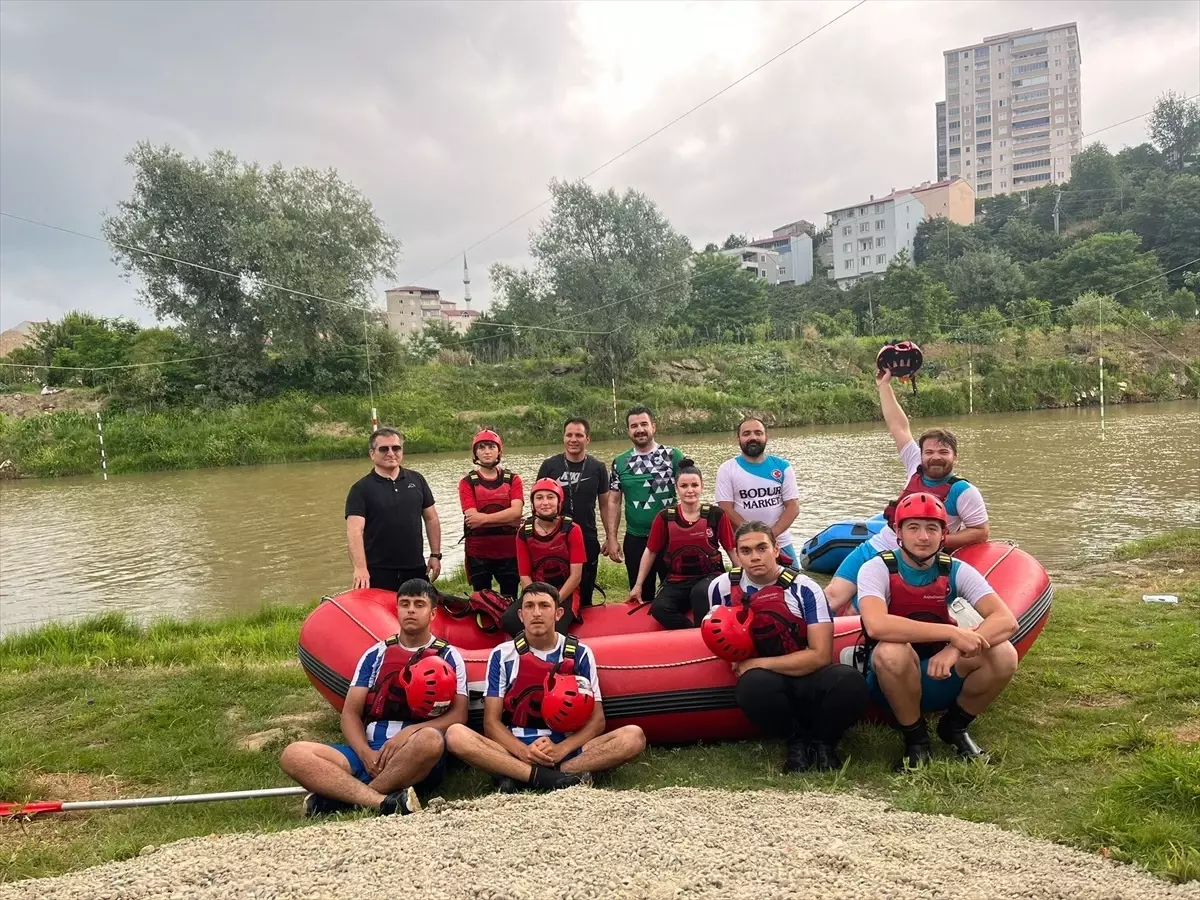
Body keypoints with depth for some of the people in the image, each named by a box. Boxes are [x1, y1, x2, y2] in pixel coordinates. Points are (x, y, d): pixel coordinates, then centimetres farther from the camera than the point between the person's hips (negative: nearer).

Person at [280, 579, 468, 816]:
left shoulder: (448, 656, 9)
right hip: (370, 751, 4)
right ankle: (384, 802, -35)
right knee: (293, 754, -19)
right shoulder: (375, 654, 18)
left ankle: (340, 799, -24)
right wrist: (365, 753, -8)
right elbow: (350, 713, 12)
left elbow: (458, 716, -1)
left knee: (430, 739, -39)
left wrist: (409, 732, -17)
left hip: (417, 759, -3)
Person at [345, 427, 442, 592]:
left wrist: (435, 555, 6)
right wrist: (360, 568, -27)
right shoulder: (361, 489, -4)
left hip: (416, 569, 4)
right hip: (378, 573, -3)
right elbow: (355, 530, -15)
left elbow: (431, 518, 12)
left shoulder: (416, 480, 8)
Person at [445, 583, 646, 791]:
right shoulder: (502, 655, 3)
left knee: (634, 736, -24)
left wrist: (561, 750, -17)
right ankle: (558, 777, -33)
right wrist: (523, 751, -20)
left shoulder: (579, 654, 3)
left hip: (566, 749, 1)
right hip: (514, 750, -1)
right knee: (456, 735, -28)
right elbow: (491, 721, -1)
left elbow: (596, 719, 1)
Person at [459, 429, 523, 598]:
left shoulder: (513, 479, 4)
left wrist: (484, 518, -20)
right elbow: (472, 517, -12)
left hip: (509, 552, 1)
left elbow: (516, 511, -11)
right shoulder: (467, 482, 0)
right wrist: (507, 519, -15)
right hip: (478, 554, -1)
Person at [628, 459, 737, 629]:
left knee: (700, 593, -37)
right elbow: (650, 552, 7)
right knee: (659, 608, -27)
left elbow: (731, 549, 4)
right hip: (677, 580, 2)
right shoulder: (665, 517, -2)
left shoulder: (716, 515, -4)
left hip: (710, 576, -2)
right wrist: (638, 585, 9)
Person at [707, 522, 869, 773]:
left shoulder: (804, 588, -9)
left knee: (850, 681, -35)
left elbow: (820, 656, -13)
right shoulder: (722, 588, -2)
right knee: (754, 687, -38)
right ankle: (797, 740, -4)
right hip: (766, 680, 1)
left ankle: (822, 742, -2)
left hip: (809, 677, 0)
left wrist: (757, 663, -15)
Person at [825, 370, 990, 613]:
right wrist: (884, 385, 10)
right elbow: (899, 427, 8)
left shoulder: (963, 491, -9)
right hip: (874, 547, 5)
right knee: (833, 595, -9)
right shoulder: (916, 469, 5)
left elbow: (981, 532, -6)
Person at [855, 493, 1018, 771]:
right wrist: (953, 633, -37)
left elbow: (1006, 621, -19)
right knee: (892, 651, -37)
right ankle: (915, 737, -9)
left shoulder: (957, 571, -7)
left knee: (1003, 655, -22)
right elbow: (876, 625, -36)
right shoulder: (877, 569, -17)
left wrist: (954, 650, -36)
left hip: (941, 677, 4)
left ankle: (954, 726, 5)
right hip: (891, 677, -3)